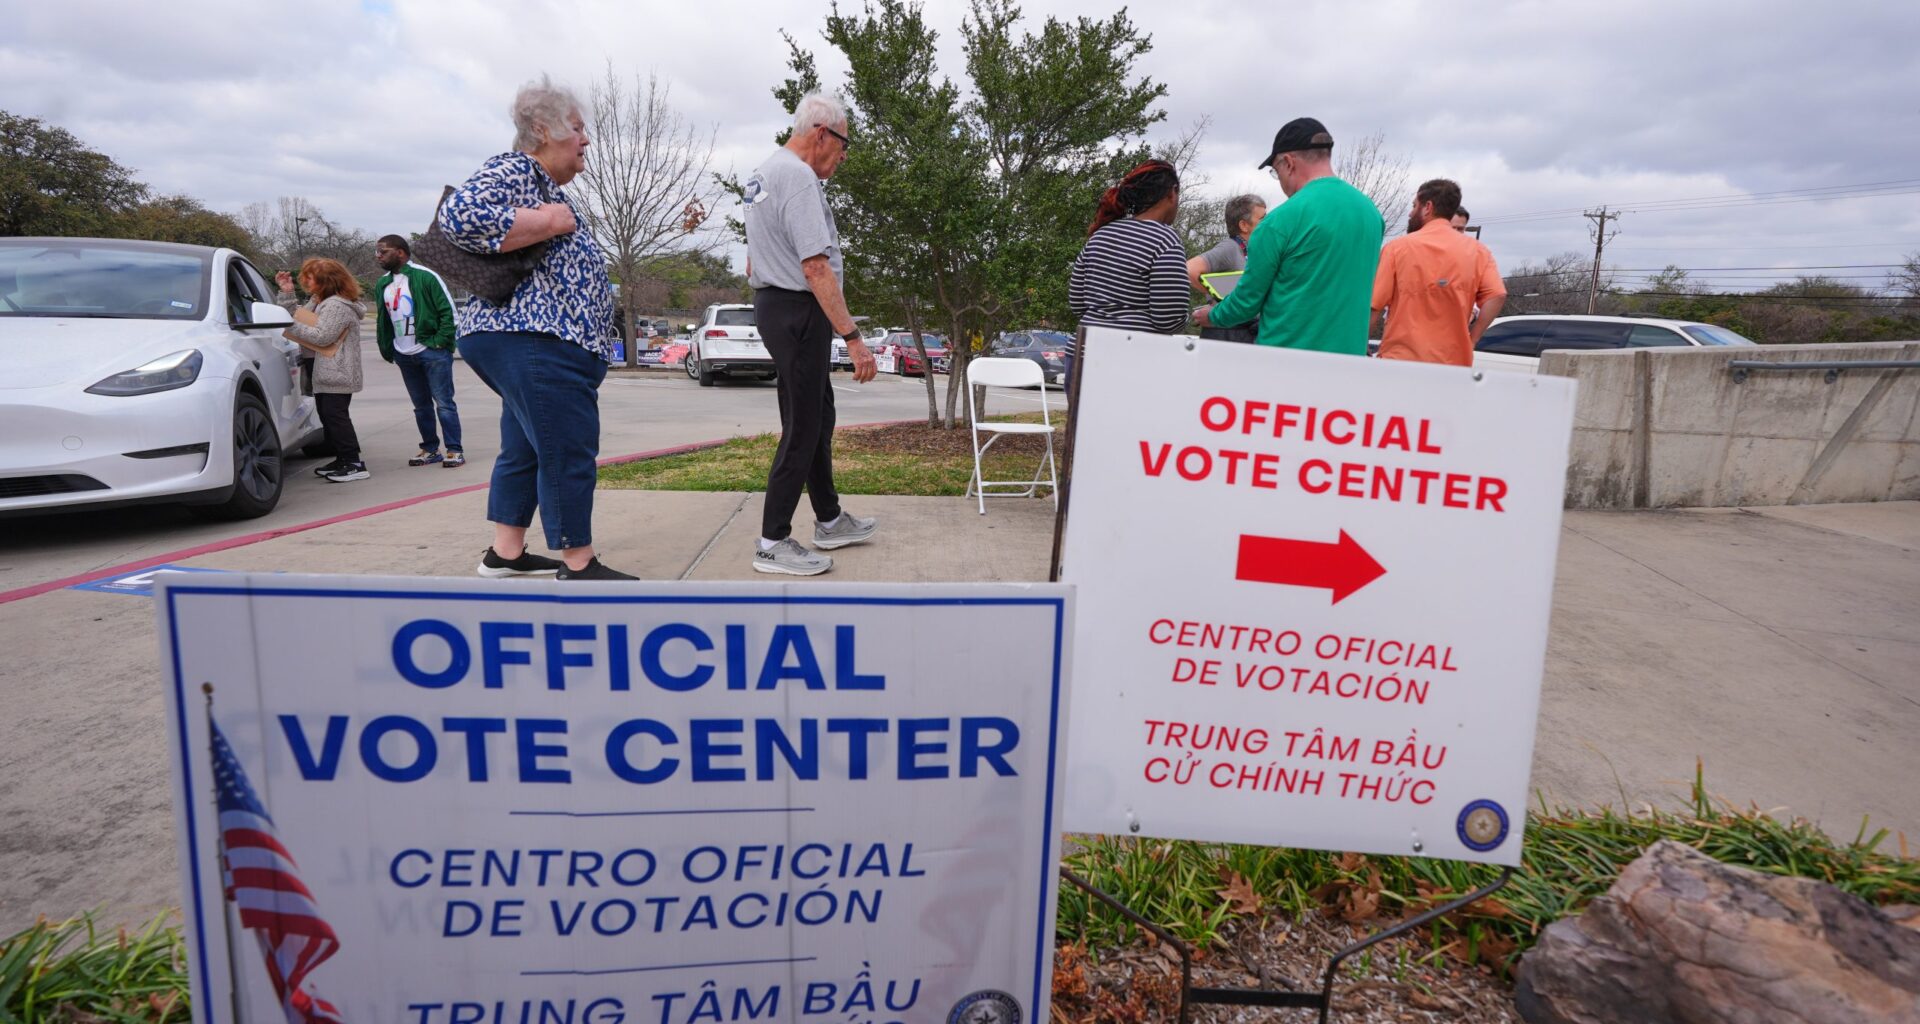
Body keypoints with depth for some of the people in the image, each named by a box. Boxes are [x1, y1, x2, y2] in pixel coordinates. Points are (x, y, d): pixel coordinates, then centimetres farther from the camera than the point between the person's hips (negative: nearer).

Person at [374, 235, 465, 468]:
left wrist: (441, 341, -14)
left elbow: (448, 310, -11)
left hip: (432, 352, -7)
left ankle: (455, 450, 2)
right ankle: (430, 449, 19)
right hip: (404, 356, 7)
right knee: (421, 406, 12)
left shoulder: (425, 276, -9)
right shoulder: (383, 284, 12)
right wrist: (387, 349, 12)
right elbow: (383, 320, 20)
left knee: (444, 403, -3)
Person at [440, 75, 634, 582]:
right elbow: (459, 216, -26)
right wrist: (544, 223, -20)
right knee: (568, 451, -8)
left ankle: (505, 553, 23)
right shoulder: (512, 171, -9)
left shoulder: (546, 186, 22)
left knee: (526, 448, 14)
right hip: (534, 341, -11)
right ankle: (579, 564, 0)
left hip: (537, 341, 11)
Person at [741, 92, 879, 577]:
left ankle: (830, 520, 28)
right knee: (802, 429, -4)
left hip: (772, 302, 10)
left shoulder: (762, 173, 16)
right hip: (799, 310, -10)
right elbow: (816, 268, -25)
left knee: (819, 417, 17)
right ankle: (773, 543, 2)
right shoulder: (799, 177, -17)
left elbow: (754, 262, 22)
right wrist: (853, 337, -25)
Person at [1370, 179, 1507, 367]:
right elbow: (1496, 296, -5)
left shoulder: (1397, 247, 0)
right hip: (1453, 364, 3)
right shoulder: (1477, 250, 7)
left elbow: (1373, 305, -2)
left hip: (1399, 361, -2)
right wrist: (1471, 339, 2)